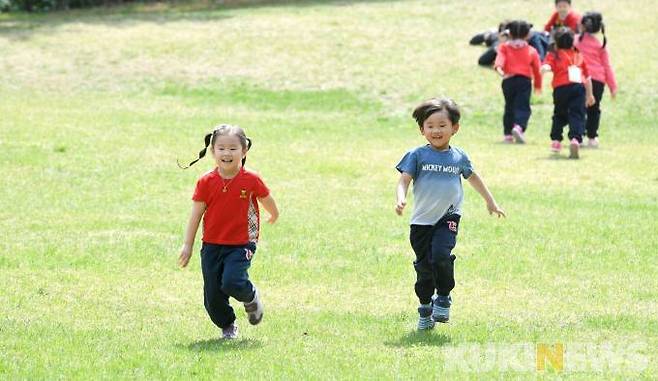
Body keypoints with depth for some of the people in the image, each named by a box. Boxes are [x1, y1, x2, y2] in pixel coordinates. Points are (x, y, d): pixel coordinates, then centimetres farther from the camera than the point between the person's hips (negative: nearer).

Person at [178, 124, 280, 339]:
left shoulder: (251, 181, -8)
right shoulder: (206, 182, -4)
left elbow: (267, 200, 13)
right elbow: (196, 214, 0)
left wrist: (274, 216, 31)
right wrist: (188, 245, 0)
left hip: (241, 244, -2)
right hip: (212, 245, 2)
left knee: (231, 283, -23)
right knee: (212, 295, 1)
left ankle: (251, 297, 11)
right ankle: (227, 327, 28)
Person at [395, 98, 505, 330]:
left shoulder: (459, 157, 6)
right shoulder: (417, 156, -2)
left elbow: (473, 177, 23)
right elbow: (404, 179, -9)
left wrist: (490, 202, 33)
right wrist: (401, 199, -30)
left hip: (448, 218, 0)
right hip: (422, 220, 0)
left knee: (440, 255, -23)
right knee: (424, 266, 3)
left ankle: (444, 298, -3)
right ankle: (425, 308, 23)